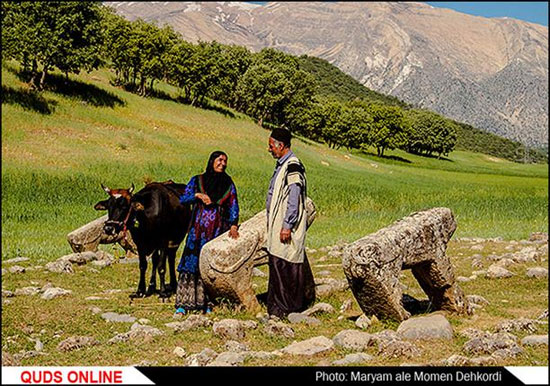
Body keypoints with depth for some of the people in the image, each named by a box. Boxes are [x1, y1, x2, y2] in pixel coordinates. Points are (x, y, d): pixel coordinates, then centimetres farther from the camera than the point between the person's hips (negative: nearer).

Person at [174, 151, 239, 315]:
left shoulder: (228, 184, 10)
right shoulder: (197, 180, 8)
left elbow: (233, 206, 3)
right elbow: (182, 199, 3)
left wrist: (233, 225, -11)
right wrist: (198, 195, -12)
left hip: (218, 230, 1)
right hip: (198, 228, -1)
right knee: (192, 262, -8)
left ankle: (207, 304, 5)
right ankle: (183, 304, -6)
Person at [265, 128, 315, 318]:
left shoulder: (293, 167, -15)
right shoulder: (282, 165, 16)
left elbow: (294, 200, -20)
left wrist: (287, 226, -22)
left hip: (286, 227, -10)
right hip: (277, 225, 10)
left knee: (283, 265, -8)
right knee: (276, 264, 11)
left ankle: (281, 309, -3)